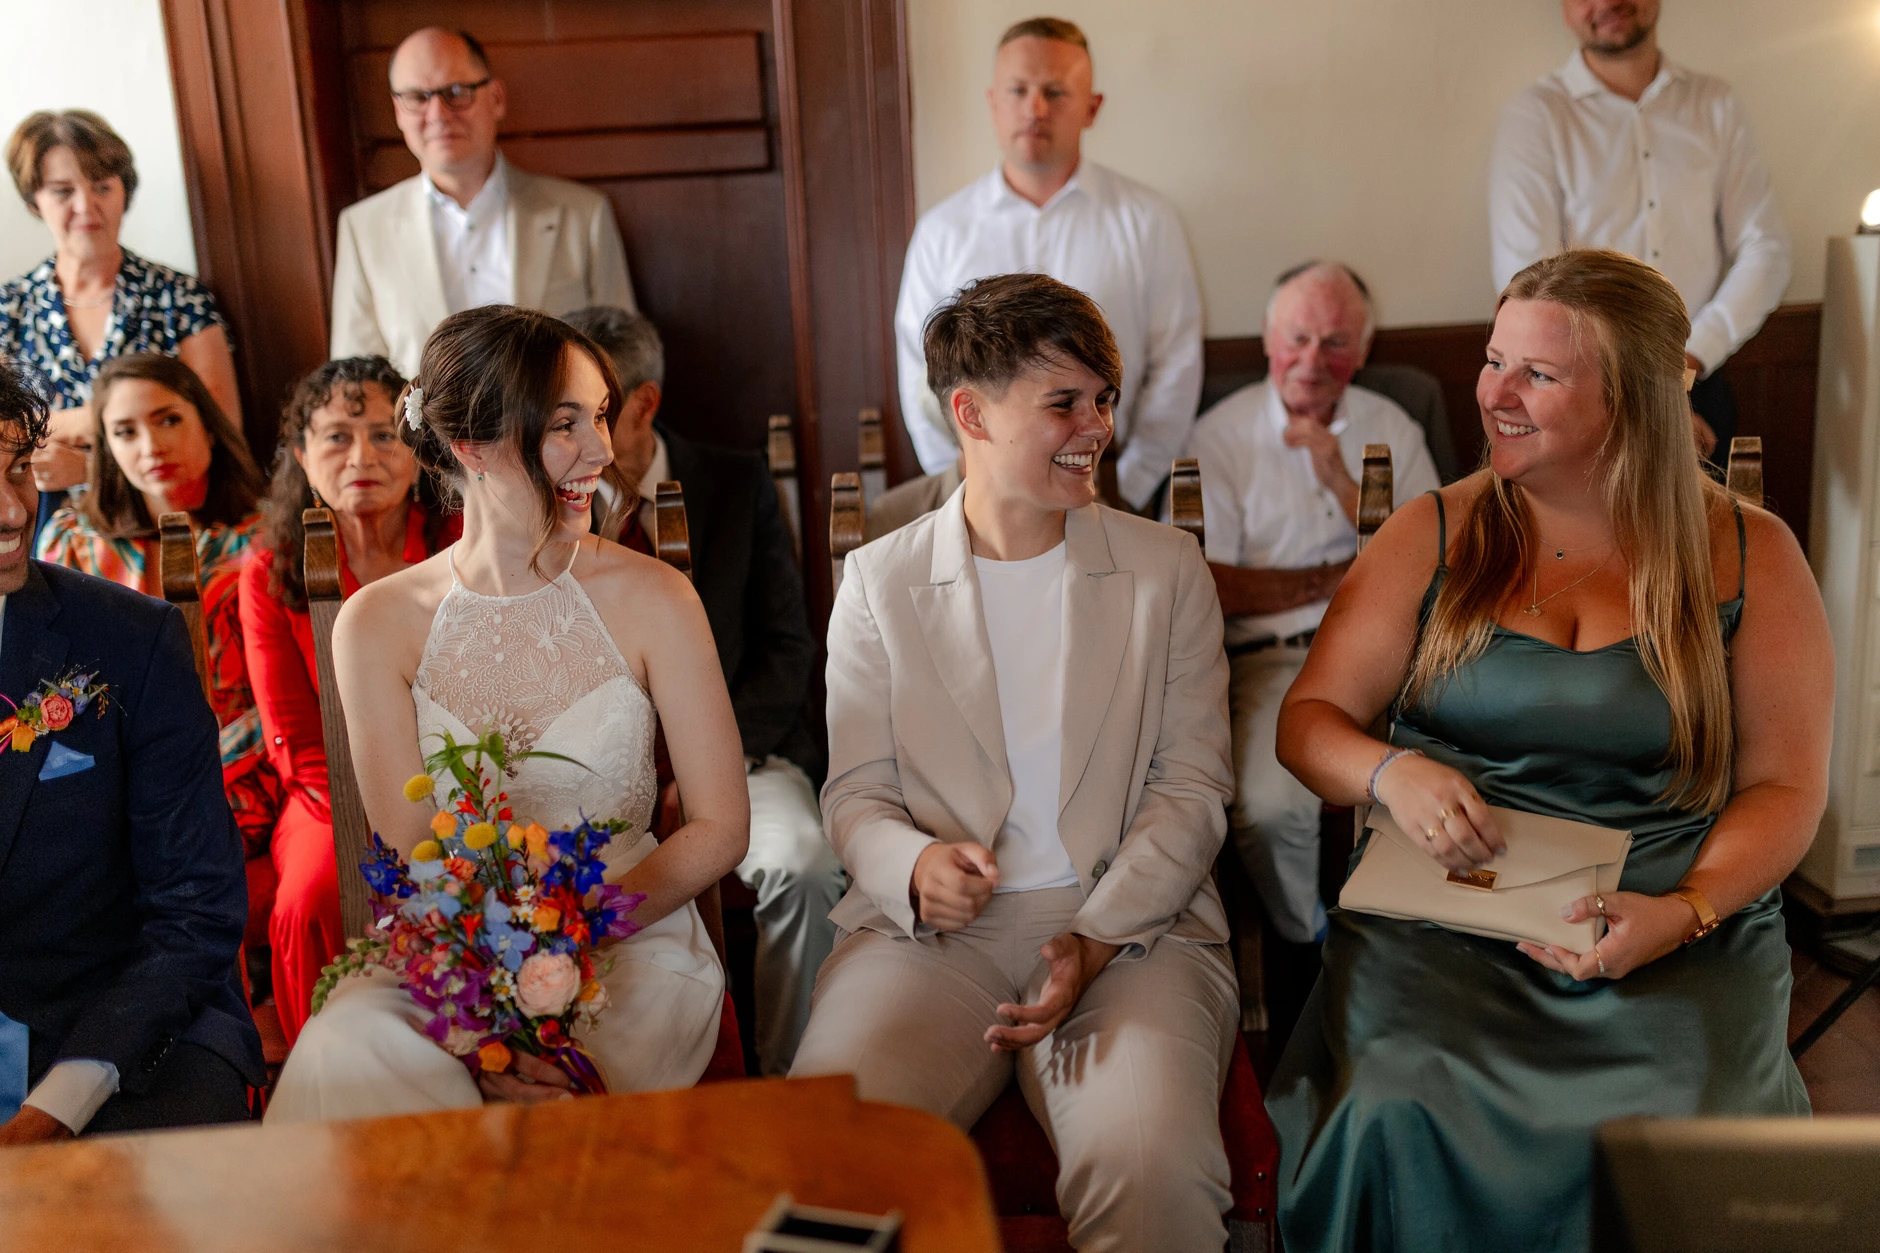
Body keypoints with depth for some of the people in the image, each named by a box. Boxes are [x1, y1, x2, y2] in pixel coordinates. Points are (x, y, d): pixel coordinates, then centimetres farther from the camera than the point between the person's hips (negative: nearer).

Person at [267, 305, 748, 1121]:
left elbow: (720, 826, -2)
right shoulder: (378, 624, 1)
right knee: (344, 1055, -31)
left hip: (631, 939, -1)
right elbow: (407, 862, -3)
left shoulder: (651, 599, -1)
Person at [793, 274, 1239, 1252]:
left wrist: (1097, 938, -11)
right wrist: (914, 868, -16)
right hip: (929, 930, 0)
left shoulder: (1166, 569, 10)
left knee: (1153, 1167, -30)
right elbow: (856, 792, 9)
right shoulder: (879, 580, 10)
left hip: (1134, 924, 0)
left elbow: (1193, 787, 5)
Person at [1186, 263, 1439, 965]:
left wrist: (1343, 483, -8)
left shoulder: (1393, 429, 15)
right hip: (1275, 652, -3)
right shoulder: (1222, 434, 5)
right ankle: (1308, 945, 0)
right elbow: (1209, 587, -4)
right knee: (1266, 807, -31)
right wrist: (1338, 576, 0)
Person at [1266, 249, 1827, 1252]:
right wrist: (1390, 772, -15)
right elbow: (1307, 719, 8)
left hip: (1683, 934, 0)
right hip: (1439, 919, 0)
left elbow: (1786, 785, 6)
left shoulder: (1749, 556, 8)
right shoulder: (1432, 537, 10)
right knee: (1399, 1121, -28)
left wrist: (1687, 912, -12)